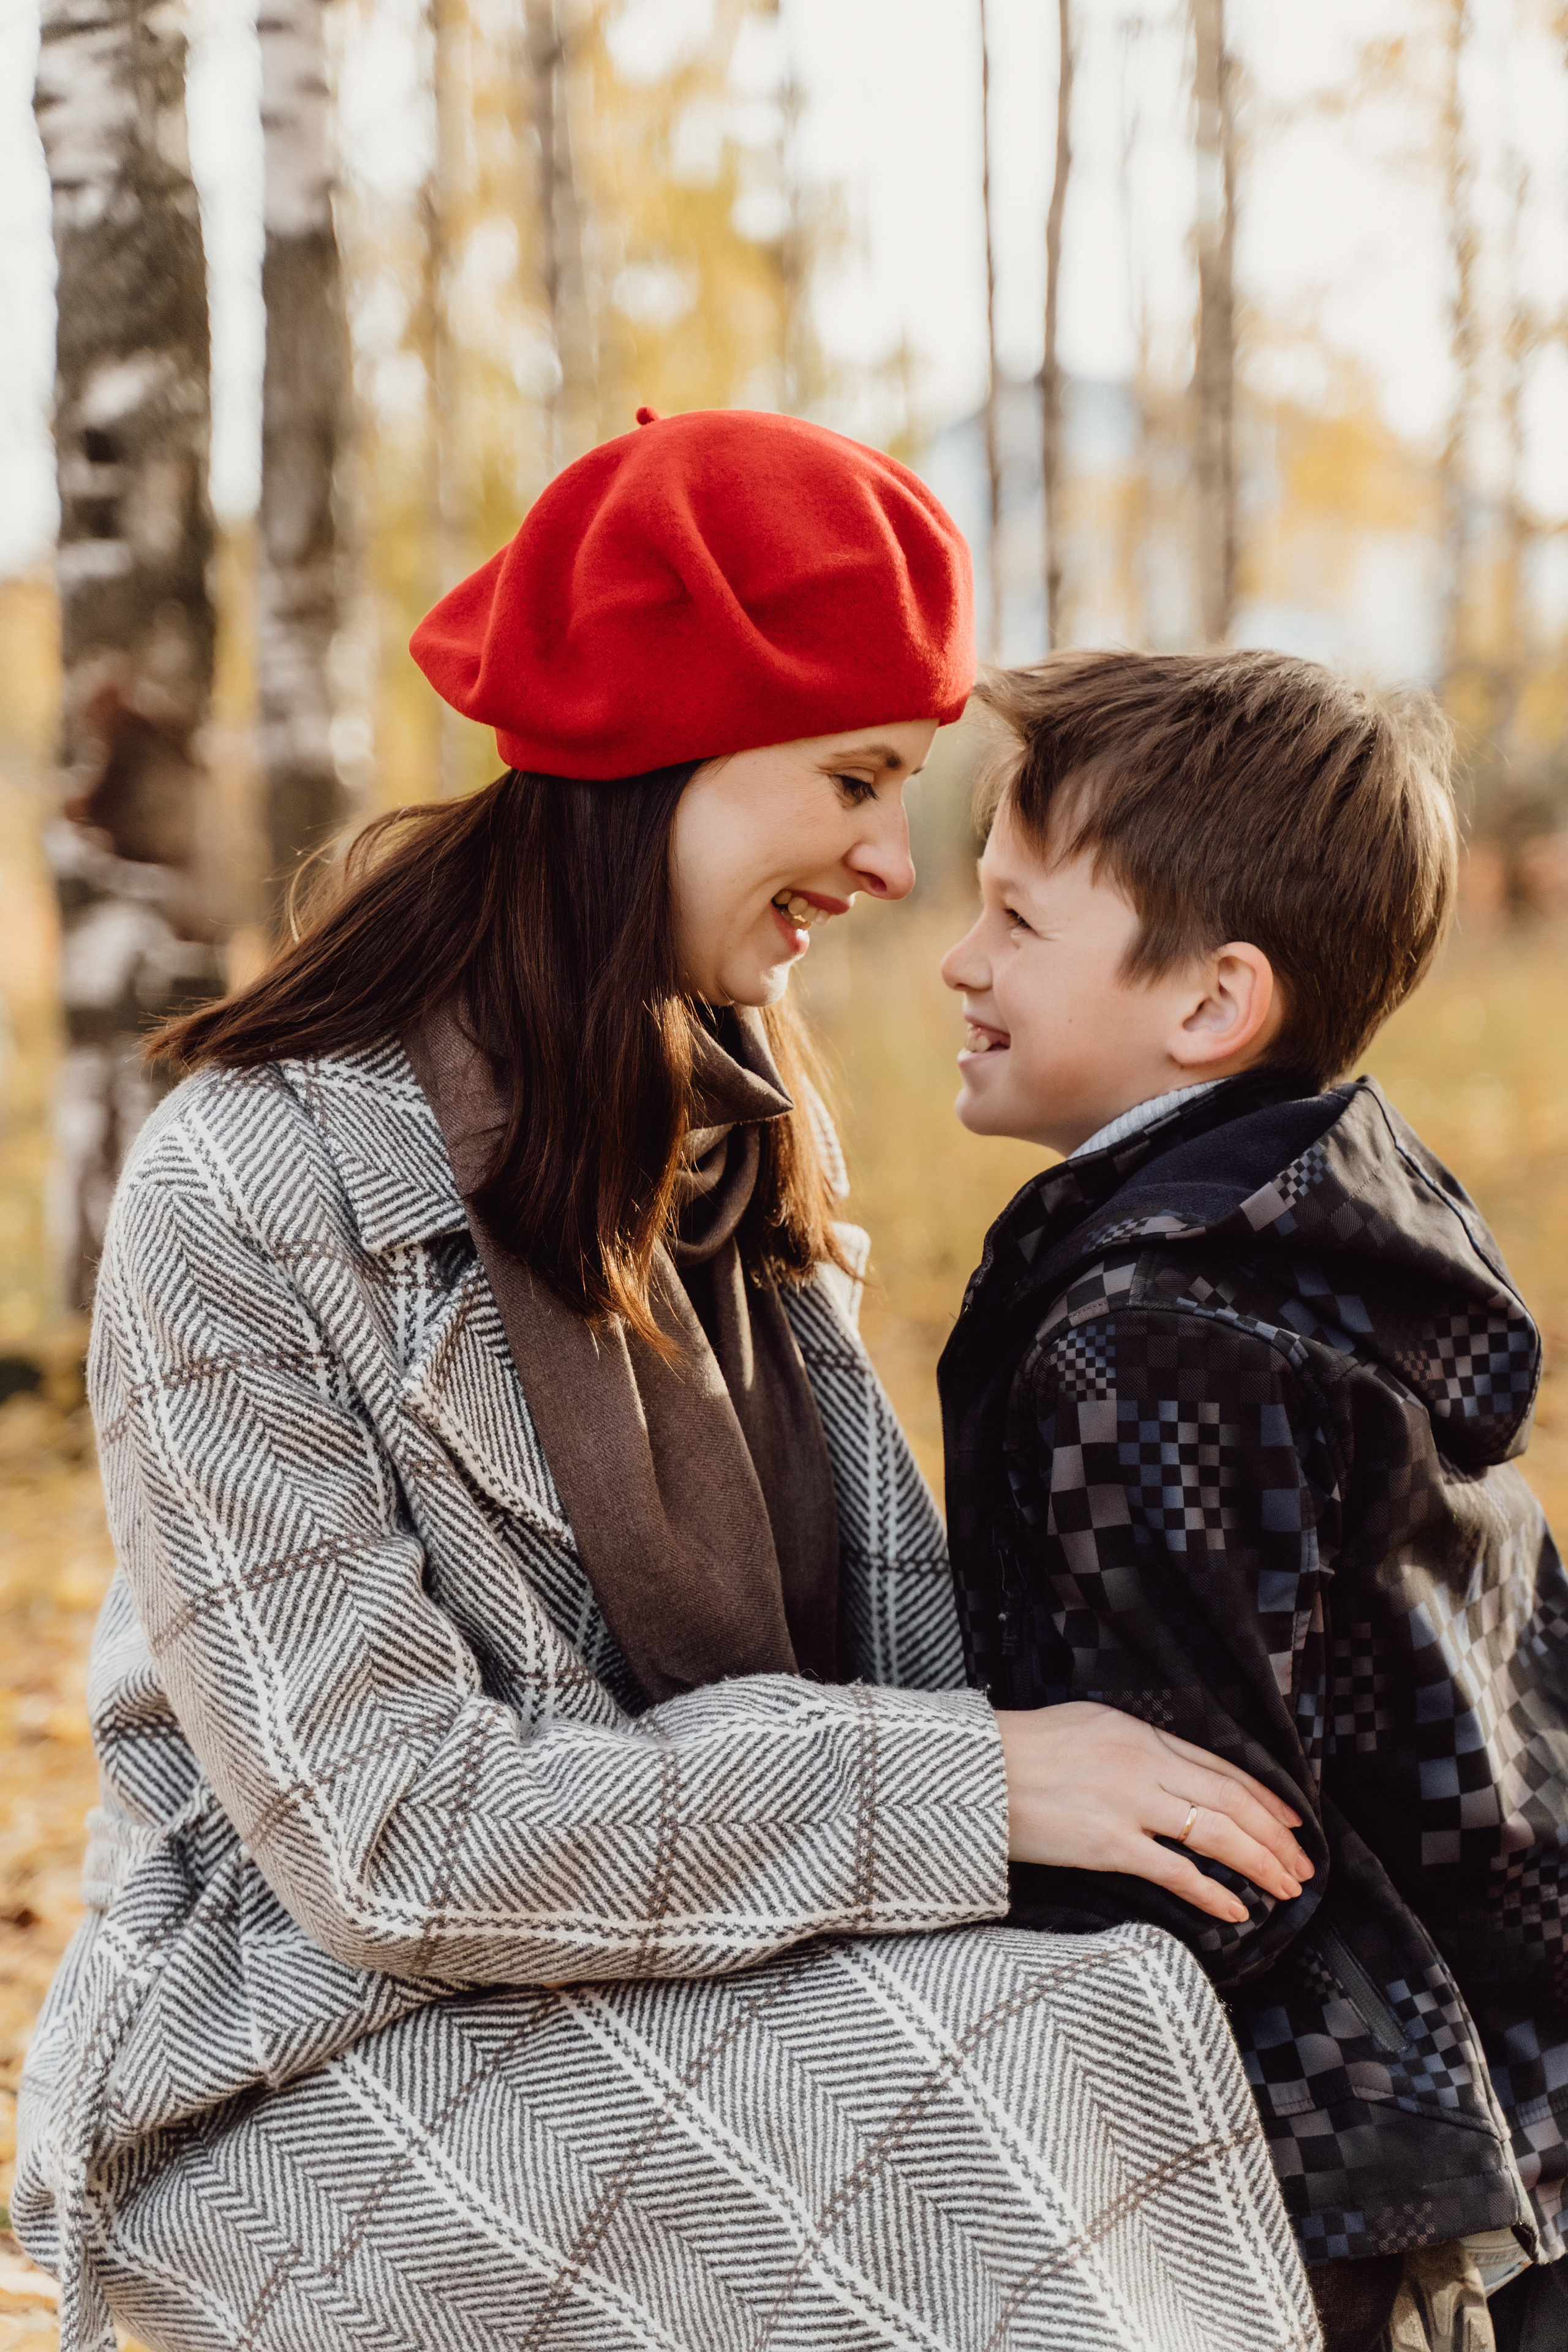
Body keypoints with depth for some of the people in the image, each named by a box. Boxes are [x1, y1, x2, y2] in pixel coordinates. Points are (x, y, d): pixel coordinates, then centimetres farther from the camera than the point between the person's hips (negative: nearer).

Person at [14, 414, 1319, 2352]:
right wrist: (964, 1789, -22)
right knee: (1055, 2057, -26)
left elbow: (889, 1627, 7)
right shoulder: (246, 1195, -16)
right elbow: (389, 1829, -21)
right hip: (308, 2077, -6)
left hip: (694, 2013, 7)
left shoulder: (733, 1147, 9)